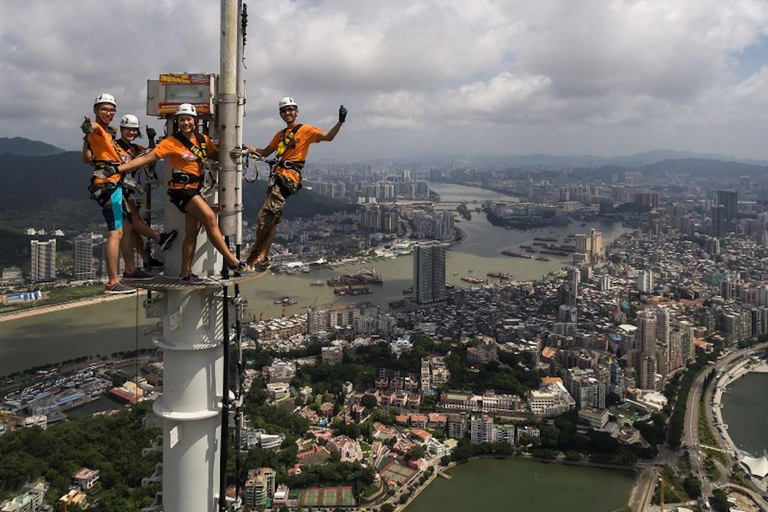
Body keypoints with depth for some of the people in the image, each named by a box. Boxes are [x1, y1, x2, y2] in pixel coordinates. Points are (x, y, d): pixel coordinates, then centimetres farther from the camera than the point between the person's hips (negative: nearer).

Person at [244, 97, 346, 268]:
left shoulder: (305, 130, 1)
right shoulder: (280, 134, 23)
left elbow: (328, 137, -10)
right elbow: (265, 152, 26)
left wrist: (340, 122, -25)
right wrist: (247, 148, 12)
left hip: (289, 177, -7)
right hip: (278, 177, 7)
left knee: (265, 218, -13)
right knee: (272, 219, 7)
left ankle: (256, 252, 3)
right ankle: (262, 257, 11)